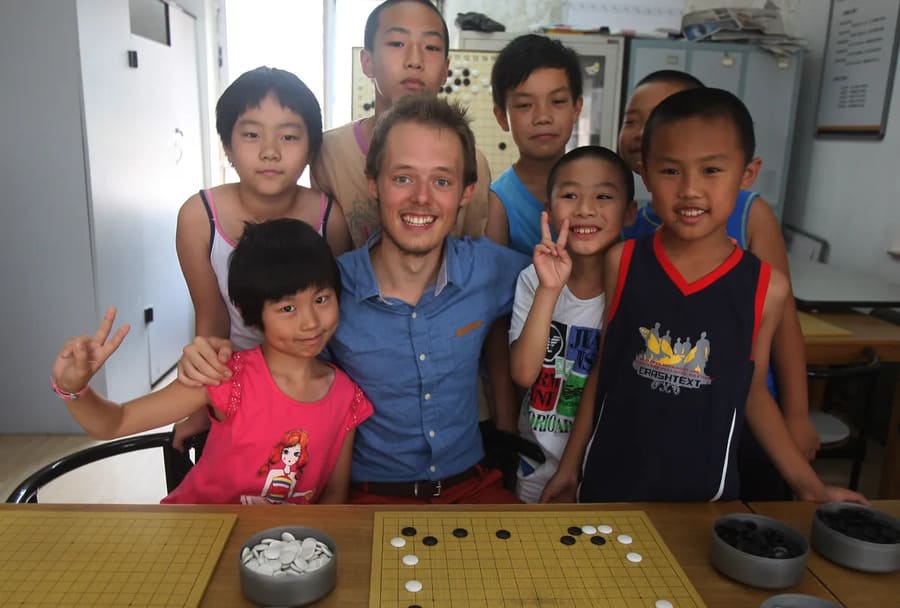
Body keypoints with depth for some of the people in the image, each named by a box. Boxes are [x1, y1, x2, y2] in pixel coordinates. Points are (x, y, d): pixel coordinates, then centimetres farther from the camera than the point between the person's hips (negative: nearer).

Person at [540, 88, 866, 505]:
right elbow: (603, 370, -1)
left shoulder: (766, 287, -10)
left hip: (706, 490, 0)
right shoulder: (621, 263, -9)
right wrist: (569, 465, 3)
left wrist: (808, 485, 0)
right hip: (611, 479, 1)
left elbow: (753, 391, 2)